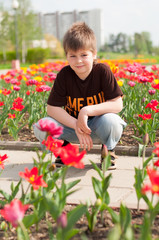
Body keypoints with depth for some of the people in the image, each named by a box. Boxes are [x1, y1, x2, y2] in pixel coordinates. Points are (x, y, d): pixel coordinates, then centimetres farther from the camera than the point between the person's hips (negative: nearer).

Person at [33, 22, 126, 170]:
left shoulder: (103, 71, -15)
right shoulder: (64, 75, -12)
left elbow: (117, 104, -20)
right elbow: (51, 108, -13)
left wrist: (87, 110, -32)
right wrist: (76, 125, -27)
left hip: (97, 126, -1)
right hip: (72, 123, 2)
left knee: (111, 121, -37)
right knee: (41, 128, -24)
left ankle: (108, 149, -1)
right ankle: (63, 148, 9)